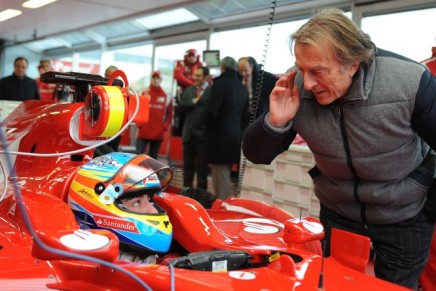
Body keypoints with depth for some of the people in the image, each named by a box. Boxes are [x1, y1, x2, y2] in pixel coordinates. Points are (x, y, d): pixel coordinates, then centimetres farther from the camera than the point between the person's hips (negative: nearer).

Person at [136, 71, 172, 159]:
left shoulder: (166, 97, 7)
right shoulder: (144, 94, 3)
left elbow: (169, 113, 11)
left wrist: (165, 126, 0)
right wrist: (139, 124, -6)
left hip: (158, 133, 1)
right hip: (143, 132, -1)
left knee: (153, 158, 9)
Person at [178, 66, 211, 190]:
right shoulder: (189, 90, 12)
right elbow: (181, 105, 2)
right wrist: (195, 100, -7)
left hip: (203, 134, -6)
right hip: (188, 133, 6)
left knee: (201, 167, 2)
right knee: (187, 165, 13)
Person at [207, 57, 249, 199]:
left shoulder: (220, 84, -9)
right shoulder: (243, 87, 11)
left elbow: (212, 111, -14)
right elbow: (246, 115, 14)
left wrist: (208, 128, 2)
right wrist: (241, 131, 18)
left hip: (220, 135, -7)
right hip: (236, 135, 7)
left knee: (220, 175, -4)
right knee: (225, 175, 17)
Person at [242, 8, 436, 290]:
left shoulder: (411, 83, -29)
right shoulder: (296, 90, -21)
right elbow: (257, 155, -12)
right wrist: (275, 122, -33)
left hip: (404, 217, -2)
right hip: (337, 214, 2)